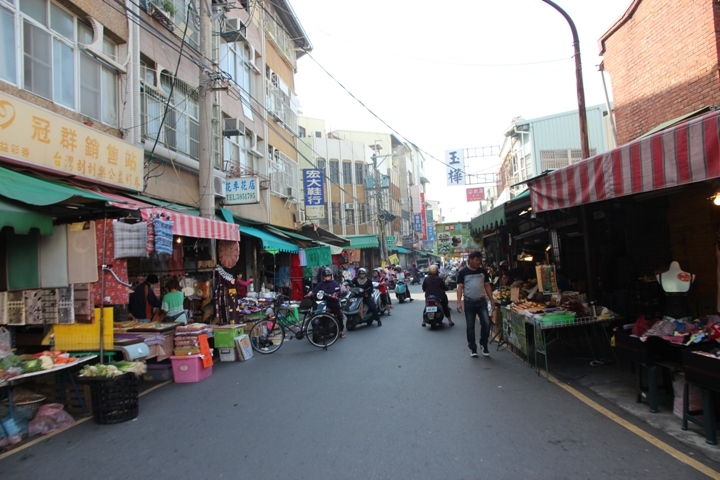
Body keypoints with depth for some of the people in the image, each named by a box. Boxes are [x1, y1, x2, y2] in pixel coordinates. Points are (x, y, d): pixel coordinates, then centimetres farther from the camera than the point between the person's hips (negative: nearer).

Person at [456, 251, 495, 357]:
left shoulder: (483, 271, 7)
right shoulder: (463, 272, -3)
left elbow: (487, 286, 11)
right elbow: (460, 288, -3)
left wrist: (491, 300, 5)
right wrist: (459, 302, -11)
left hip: (482, 301, 2)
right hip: (469, 302, -2)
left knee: (486, 323, -8)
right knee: (470, 326, 4)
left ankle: (483, 344, 14)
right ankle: (473, 348, 17)